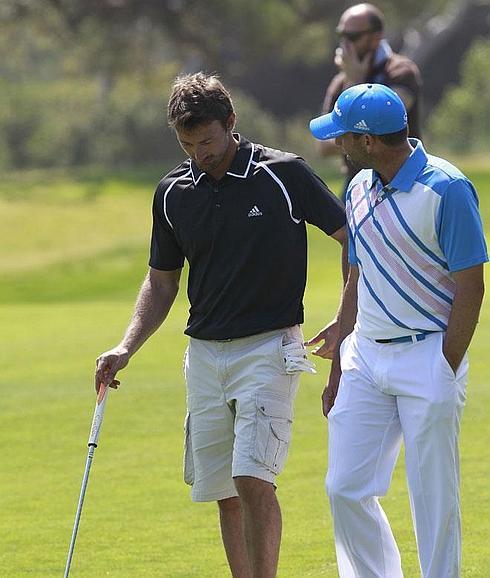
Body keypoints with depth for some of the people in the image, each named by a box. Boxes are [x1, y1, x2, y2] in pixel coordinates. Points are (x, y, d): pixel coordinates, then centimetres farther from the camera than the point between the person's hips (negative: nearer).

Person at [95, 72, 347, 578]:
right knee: (223, 493, 7)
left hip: (269, 347, -5)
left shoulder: (284, 174, -8)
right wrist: (126, 348, 3)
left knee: (252, 479, -17)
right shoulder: (172, 193, 6)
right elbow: (162, 280, 15)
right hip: (204, 355, 5)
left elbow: (351, 236, -1)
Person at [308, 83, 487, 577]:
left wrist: (446, 371, -13)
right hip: (364, 358, 7)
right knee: (345, 488, 5)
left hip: (427, 356, -7)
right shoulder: (359, 190, 10)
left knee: (433, 495, -2)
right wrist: (336, 374, 16)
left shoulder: (446, 189, -12)